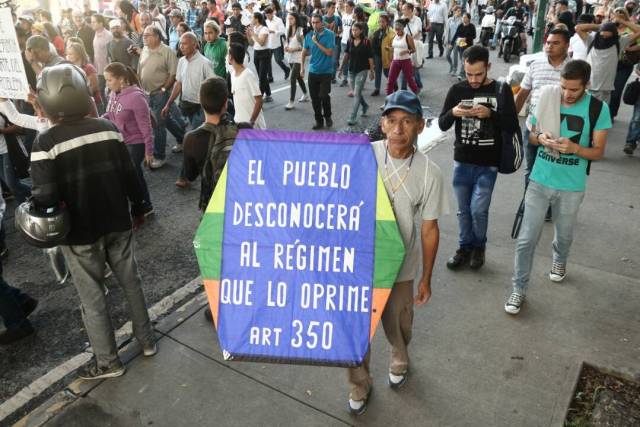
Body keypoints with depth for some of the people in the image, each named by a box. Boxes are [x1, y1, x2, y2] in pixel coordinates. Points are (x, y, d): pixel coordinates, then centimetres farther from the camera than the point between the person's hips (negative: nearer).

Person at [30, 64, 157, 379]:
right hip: (117, 223, 4)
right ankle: (146, 340, 34)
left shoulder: (45, 142, -17)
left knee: (92, 297, 12)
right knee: (131, 283, 20)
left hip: (80, 233, -3)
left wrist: (33, 203, 0)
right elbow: (129, 175, -2)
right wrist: (137, 208, 12)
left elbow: (46, 197, -23)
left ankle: (108, 362, 25)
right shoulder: (108, 128, -6)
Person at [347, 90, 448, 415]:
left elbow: (429, 229, -5)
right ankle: (359, 385, 42)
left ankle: (399, 360, 57)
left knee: (397, 327, 21)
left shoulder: (429, 173, -15)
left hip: (399, 266, 0)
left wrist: (426, 279, 1)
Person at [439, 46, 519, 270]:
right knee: (464, 210, 11)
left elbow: (513, 125, -8)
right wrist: (453, 113, -20)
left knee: (478, 209, -6)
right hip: (462, 161, 2)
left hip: (488, 163, -2)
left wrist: (490, 114, -23)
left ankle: (479, 246, 21)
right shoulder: (457, 90, 1)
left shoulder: (501, 89, -4)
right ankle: (465, 247, 31)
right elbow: (442, 125, 1)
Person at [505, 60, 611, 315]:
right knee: (526, 239, 0)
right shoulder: (547, 99, -6)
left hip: (571, 187, 0)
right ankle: (519, 288, 14)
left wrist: (574, 148, -25)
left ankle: (559, 261, 53)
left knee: (564, 235, 20)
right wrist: (541, 138, -18)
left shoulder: (598, 109, -10)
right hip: (539, 181, 0)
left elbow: (598, 152, -5)